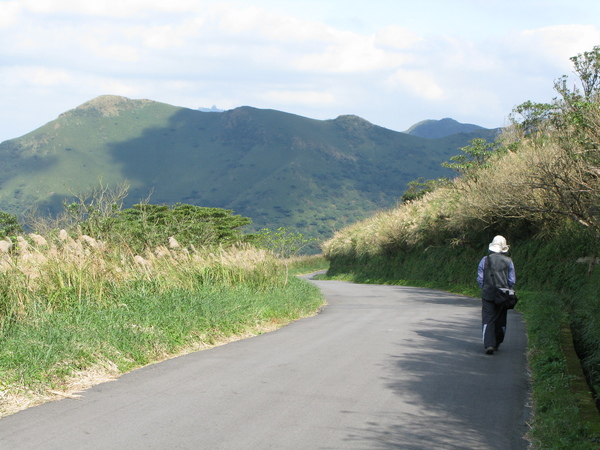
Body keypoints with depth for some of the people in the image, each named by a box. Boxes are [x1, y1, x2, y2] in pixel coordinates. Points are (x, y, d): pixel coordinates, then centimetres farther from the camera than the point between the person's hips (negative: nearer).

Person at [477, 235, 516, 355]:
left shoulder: (485, 260, -1)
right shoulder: (508, 261, 0)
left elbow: (480, 278, 0)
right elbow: (512, 280, 2)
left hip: (488, 295, -1)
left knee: (487, 320, -3)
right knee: (500, 320, 14)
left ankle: (488, 344, -17)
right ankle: (497, 343, 23)